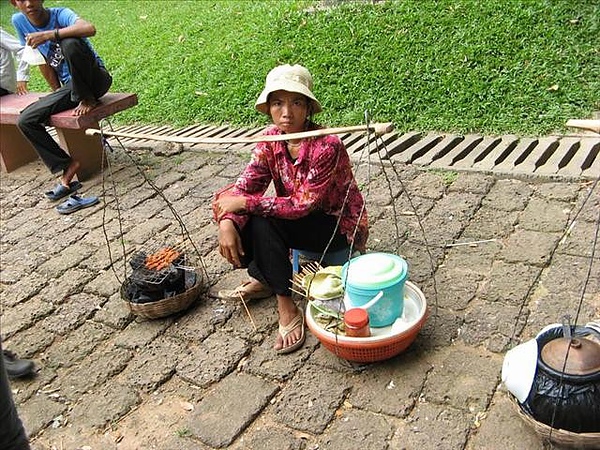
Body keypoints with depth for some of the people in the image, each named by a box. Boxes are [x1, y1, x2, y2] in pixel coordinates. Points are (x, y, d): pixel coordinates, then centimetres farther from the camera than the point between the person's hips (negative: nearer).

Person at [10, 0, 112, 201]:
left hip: (96, 79, -6)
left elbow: (90, 29, -37)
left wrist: (49, 35, -37)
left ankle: (87, 99, -13)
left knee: (70, 43, -34)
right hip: (70, 86, 6)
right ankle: (67, 167, -4)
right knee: (25, 120, -9)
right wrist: (57, 93, 9)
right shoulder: (19, 21, 0)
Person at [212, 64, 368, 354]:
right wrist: (227, 222, -31)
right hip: (299, 221, 7)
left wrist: (244, 203, -30)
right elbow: (245, 185, -12)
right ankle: (262, 279, 8)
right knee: (235, 218, -14)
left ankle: (286, 307, -19)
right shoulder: (270, 139, -8)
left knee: (263, 220, -29)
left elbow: (302, 204, -31)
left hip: (340, 226, -6)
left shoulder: (327, 145, -28)